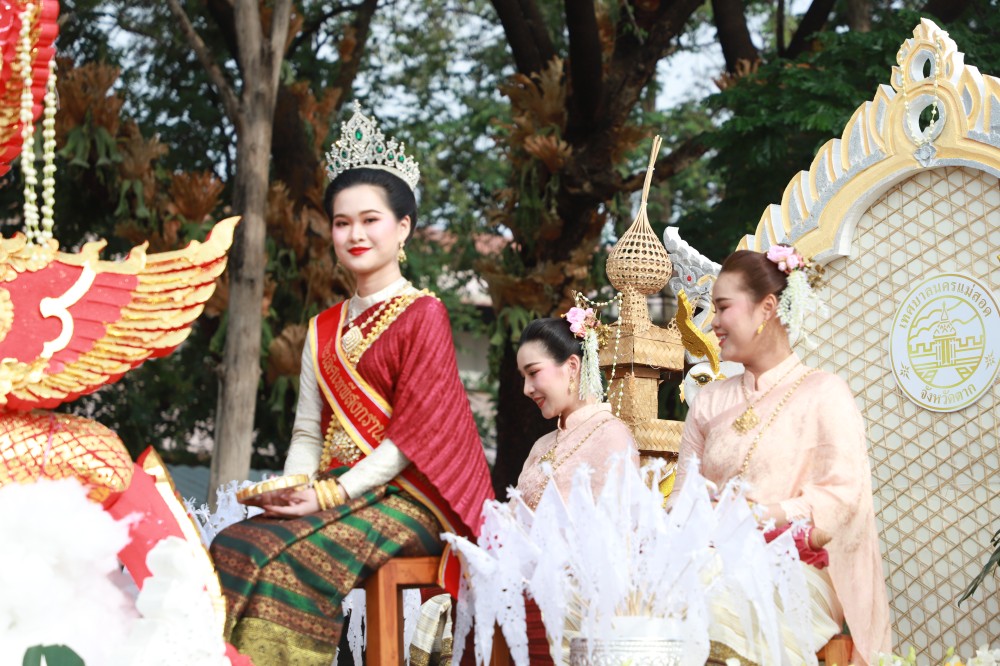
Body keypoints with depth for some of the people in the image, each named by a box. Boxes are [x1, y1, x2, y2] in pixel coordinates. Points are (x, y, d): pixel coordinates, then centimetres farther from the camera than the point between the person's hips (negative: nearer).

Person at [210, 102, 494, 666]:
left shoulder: (422, 314, 0)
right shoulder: (324, 330, 20)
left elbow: (413, 434, -8)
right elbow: (308, 430, 15)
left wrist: (331, 494, -16)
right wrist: (294, 488, -7)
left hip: (400, 495, -5)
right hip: (329, 493, 6)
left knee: (276, 557, -30)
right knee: (230, 547, -23)